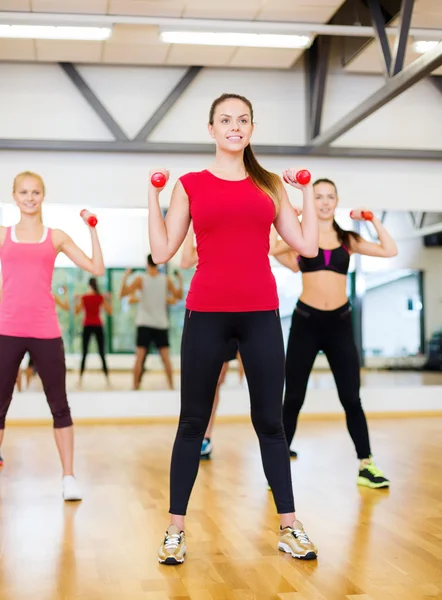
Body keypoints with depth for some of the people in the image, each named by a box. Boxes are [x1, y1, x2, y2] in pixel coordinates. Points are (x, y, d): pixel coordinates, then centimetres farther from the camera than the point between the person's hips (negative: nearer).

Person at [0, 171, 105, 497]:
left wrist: (92, 228, 2)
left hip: (46, 332, 0)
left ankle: (69, 477, 12)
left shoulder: (56, 237, 9)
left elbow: (97, 268, 3)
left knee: (59, 405, 4)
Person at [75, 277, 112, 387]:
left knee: (84, 353, 3)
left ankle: (81, 378, -3)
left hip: (87, 326, 0)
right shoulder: (101, 297, 0)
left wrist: (76, 301, 11)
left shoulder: (84, 297, -2)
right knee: (102, 353, 2)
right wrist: (108, 300, 12)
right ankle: (107, 379, -2)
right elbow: (109, 311, 2)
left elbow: (77, 312, 0)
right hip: (98, 326, 0)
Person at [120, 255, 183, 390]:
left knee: (139, 357, 0)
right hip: (161, 324, 2)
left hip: (144, 323, -2)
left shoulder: (140, 279, -4)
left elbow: (122, 294, -5)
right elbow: (178, 296, 11)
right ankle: (171, 386, 7)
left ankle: (135, 386, -2)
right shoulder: (166, 280, 1)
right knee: (165, 357, 7)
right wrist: (180, 280, 21)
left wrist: (125, 277, 4)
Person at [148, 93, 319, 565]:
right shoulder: (190, 185, 6)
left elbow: (308, 246, 6)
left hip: (261, 314, 2)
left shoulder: (271, 185, 11)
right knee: (193, 421, 5)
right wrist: (153, 193, 0)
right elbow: (162, 251, 0)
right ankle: (176, 529, 14)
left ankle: (288, 527, 16)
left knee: (270, 420, 7)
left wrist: (306, 191, 9)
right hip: (206, 313, -1)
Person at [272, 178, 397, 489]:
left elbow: (390, 250, 3)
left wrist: (373, 220, 3)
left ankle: (366, 466, 15)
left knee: (351, 398, 6)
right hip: (306, 321, -2)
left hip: (340, 322, 2)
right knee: (294, 398, 4)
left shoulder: (347, 239, 8)